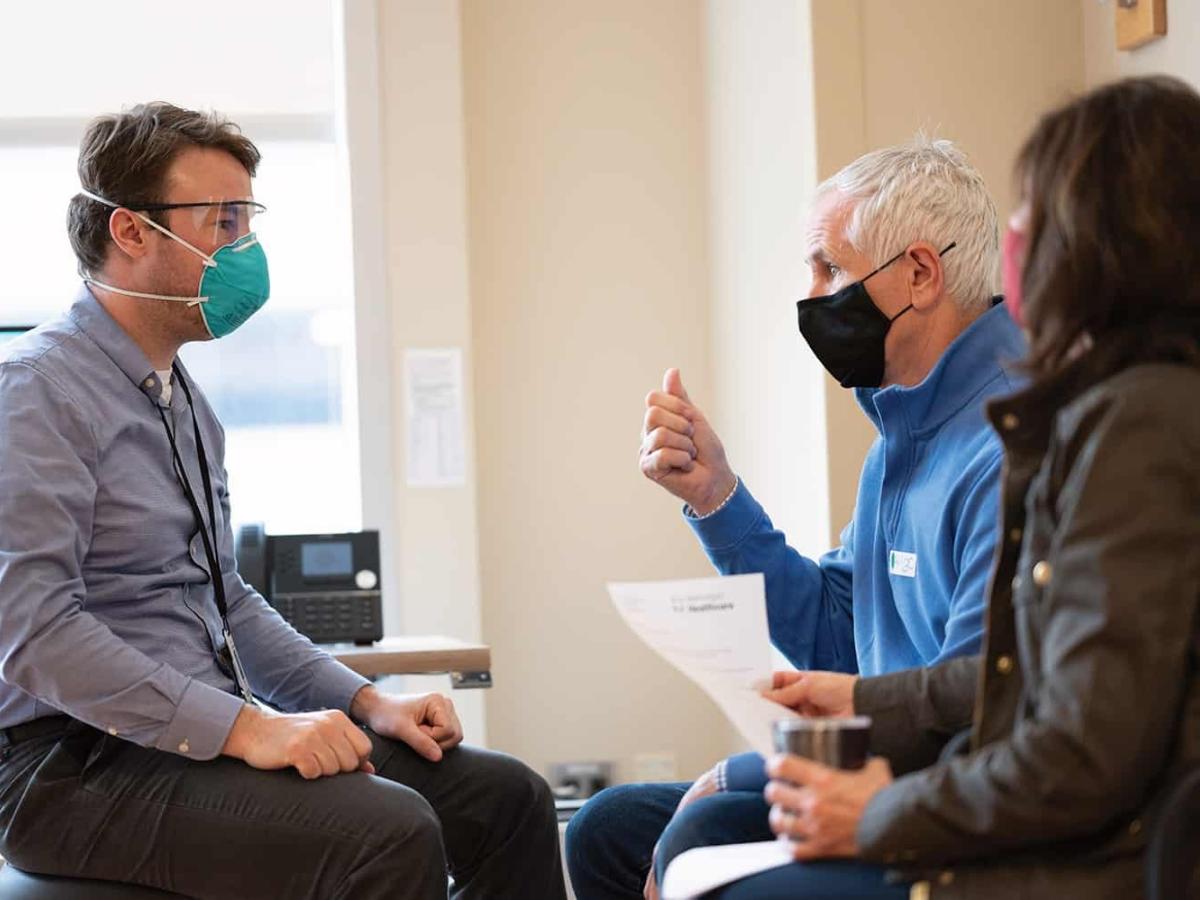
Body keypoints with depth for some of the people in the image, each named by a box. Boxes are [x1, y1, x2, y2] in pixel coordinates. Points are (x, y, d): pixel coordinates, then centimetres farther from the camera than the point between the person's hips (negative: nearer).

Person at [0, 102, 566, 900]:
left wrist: (366, 703, 10)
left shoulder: (186, 401, 17)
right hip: (74, 765, -9)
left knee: (506, 799, -1)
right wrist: (246, 728, -25)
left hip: (203, 735, 9)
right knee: (387, 833, -29)